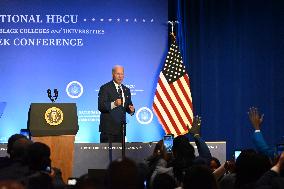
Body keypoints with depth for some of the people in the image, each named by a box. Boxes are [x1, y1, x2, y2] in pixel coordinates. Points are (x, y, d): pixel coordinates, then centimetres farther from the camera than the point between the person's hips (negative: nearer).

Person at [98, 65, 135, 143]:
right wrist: (113, 104, -29)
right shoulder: (105, 88, -3)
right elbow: (100, 106, -12)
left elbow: (129, 105, 22)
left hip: (121, 128, 6)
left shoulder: (126, 90, 18)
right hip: (108, 127, -6)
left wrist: (131, 110, -2)